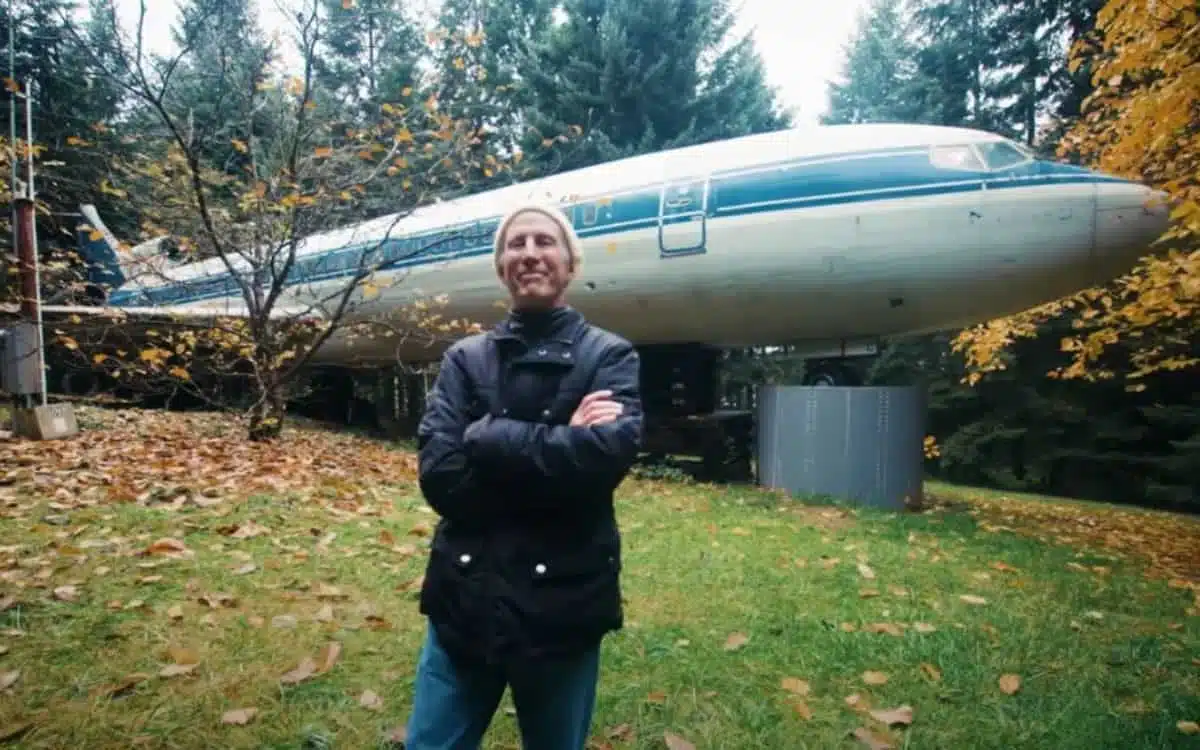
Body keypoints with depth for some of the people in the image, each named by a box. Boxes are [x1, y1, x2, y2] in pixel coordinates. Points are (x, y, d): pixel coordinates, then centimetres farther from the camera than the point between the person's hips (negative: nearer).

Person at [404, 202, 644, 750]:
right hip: (464, 597, 2)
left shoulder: (609, 355, -2)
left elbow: (607, 454, -21)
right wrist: (558, 447, -16)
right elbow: (439, 474, -11)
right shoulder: (464, 359, 3)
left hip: (563, 603, -1)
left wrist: (485, 437, -15)